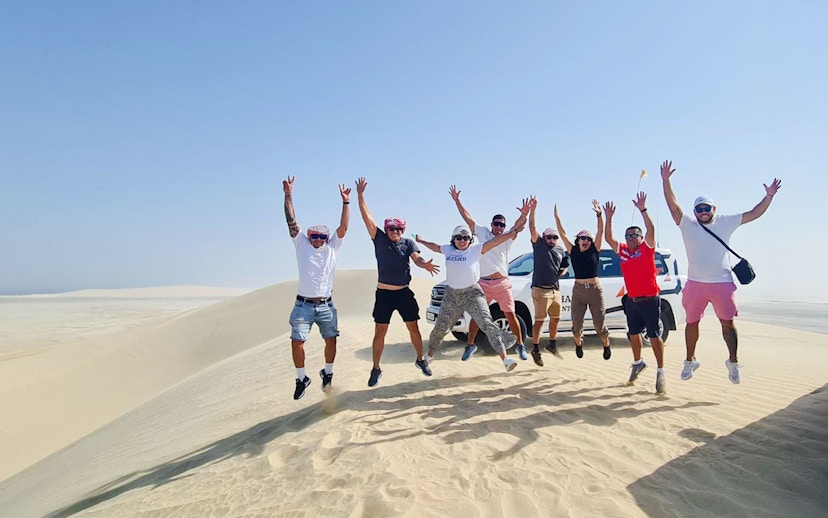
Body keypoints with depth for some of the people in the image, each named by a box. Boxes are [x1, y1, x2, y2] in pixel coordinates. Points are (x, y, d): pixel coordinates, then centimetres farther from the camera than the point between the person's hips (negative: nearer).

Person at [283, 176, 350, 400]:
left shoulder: (332, 247, 6)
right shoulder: (302, 244, 3)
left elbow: (344, 227, -2)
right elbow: (291, 222, -4)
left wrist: (346, 202, -8)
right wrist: (288, 196, -11)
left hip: (326, 306, 1)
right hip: (303, 305, -1)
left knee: (331, 340, 5)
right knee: (297, 342, -5)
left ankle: (327, 373, 28)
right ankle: (301, 378, 14)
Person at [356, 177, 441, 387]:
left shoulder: (408, 243, 1)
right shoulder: (379, 239, -2)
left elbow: (417, 258, -16)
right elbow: (367, 216, -7)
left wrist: (426, 265, -38)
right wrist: (360, 194, -13)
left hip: (404, 292, 1)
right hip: (383, 293, -1)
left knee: (413, 328, 10)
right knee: (380, 332, 2)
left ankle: (421, 360, 30)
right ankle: (376, 369, 14)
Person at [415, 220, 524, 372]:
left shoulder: (476, 249, -7)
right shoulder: (448, 250, 3)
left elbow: (495, 241, -13)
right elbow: (434, 247, 23)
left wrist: (512, 232, -21)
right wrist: (421, 241, 37)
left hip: (472, 293, -3)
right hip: (452, 295, 4)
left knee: (487, 323, -17)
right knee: (440, 328, 9)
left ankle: (505, 358, -18)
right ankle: (430, 355, 32)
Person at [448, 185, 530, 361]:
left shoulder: (508, 238, 5)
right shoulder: (483, 233, 9)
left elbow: (519, 226, -14)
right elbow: (467, 217, 6)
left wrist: (524, 215, -33)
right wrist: (457, 200, 1)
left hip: (502, 284, -1)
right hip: (483, 283, 1)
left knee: (510, 316, 3)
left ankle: (520, 345, 19)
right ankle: (470, 345, 22)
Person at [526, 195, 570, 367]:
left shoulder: (561, 250, 15)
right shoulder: (539, 244, -1)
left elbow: (565, 266, 25)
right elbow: (532, 227, -14)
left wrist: (561, 272, 2)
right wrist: (532, 209, -24)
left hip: (556, 289, 6)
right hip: (541, 289, -6)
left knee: (555, 318, 16)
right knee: (539, 320, -5)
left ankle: (552, 344, 34)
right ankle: (535, 349, 5)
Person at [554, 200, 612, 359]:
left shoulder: (594, 250, 1)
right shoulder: (573, 251, 4)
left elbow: (601, 231, -9)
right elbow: (562, 233, 1)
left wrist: (599, 214, -22)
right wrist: (556, 216, -6)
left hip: (595, 290, -1)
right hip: (578, 291, 1)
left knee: (599, 324, 2)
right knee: (577, 324, 5)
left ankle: (606, 345, 30)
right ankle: (578, 344, 34)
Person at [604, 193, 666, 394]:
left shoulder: (647, 248, -4)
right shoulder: (622, 250, 7)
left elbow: (651, 230, -19)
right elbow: (608, 238, 1)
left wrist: (643, 210, -26)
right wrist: (608, 218, -8)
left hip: (650, 300, -5)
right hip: (632, 300, 5)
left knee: (654, 336, -2)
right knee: (633, 334, 15)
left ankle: (660, 372, 6)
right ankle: (638, 363, 36)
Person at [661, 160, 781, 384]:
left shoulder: (726, 222, 6)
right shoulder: (687, 224, 2)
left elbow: (753, 214, 6)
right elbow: (672, 205, -8)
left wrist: (769, 196, -6)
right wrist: (665, 180, -17)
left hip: (722, 283, 0)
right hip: (695, 283, 0)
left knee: (728, 322, 0)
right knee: (691, 323, 10)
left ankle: (733, 362, 17)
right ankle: (690, 360, 25)